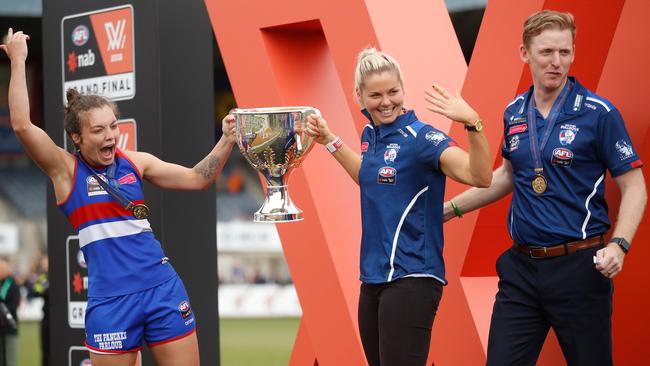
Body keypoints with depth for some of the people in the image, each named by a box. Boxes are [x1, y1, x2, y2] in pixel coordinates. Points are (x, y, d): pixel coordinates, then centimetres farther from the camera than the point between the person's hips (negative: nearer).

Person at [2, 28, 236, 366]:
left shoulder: (135, 162, 8)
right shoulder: (65, 169, -2)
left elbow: (197, 179, 11)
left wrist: (226, 141, -3)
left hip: (163, 288, 3)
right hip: (110, 299, -3)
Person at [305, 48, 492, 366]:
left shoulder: (420, 137, -13)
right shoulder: (370, 134, 10)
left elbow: (480, 177, -27)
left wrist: (472, 123, -40)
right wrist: (329, 141, 30)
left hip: (410, 278, -8)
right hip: (374, 277, 8)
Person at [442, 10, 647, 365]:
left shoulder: (599, 113, -8)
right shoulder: (515, 113, 8)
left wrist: (618, 245, -21)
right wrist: (450, 208, 23)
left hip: (579, 268, -5)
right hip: (521, 266, 5)